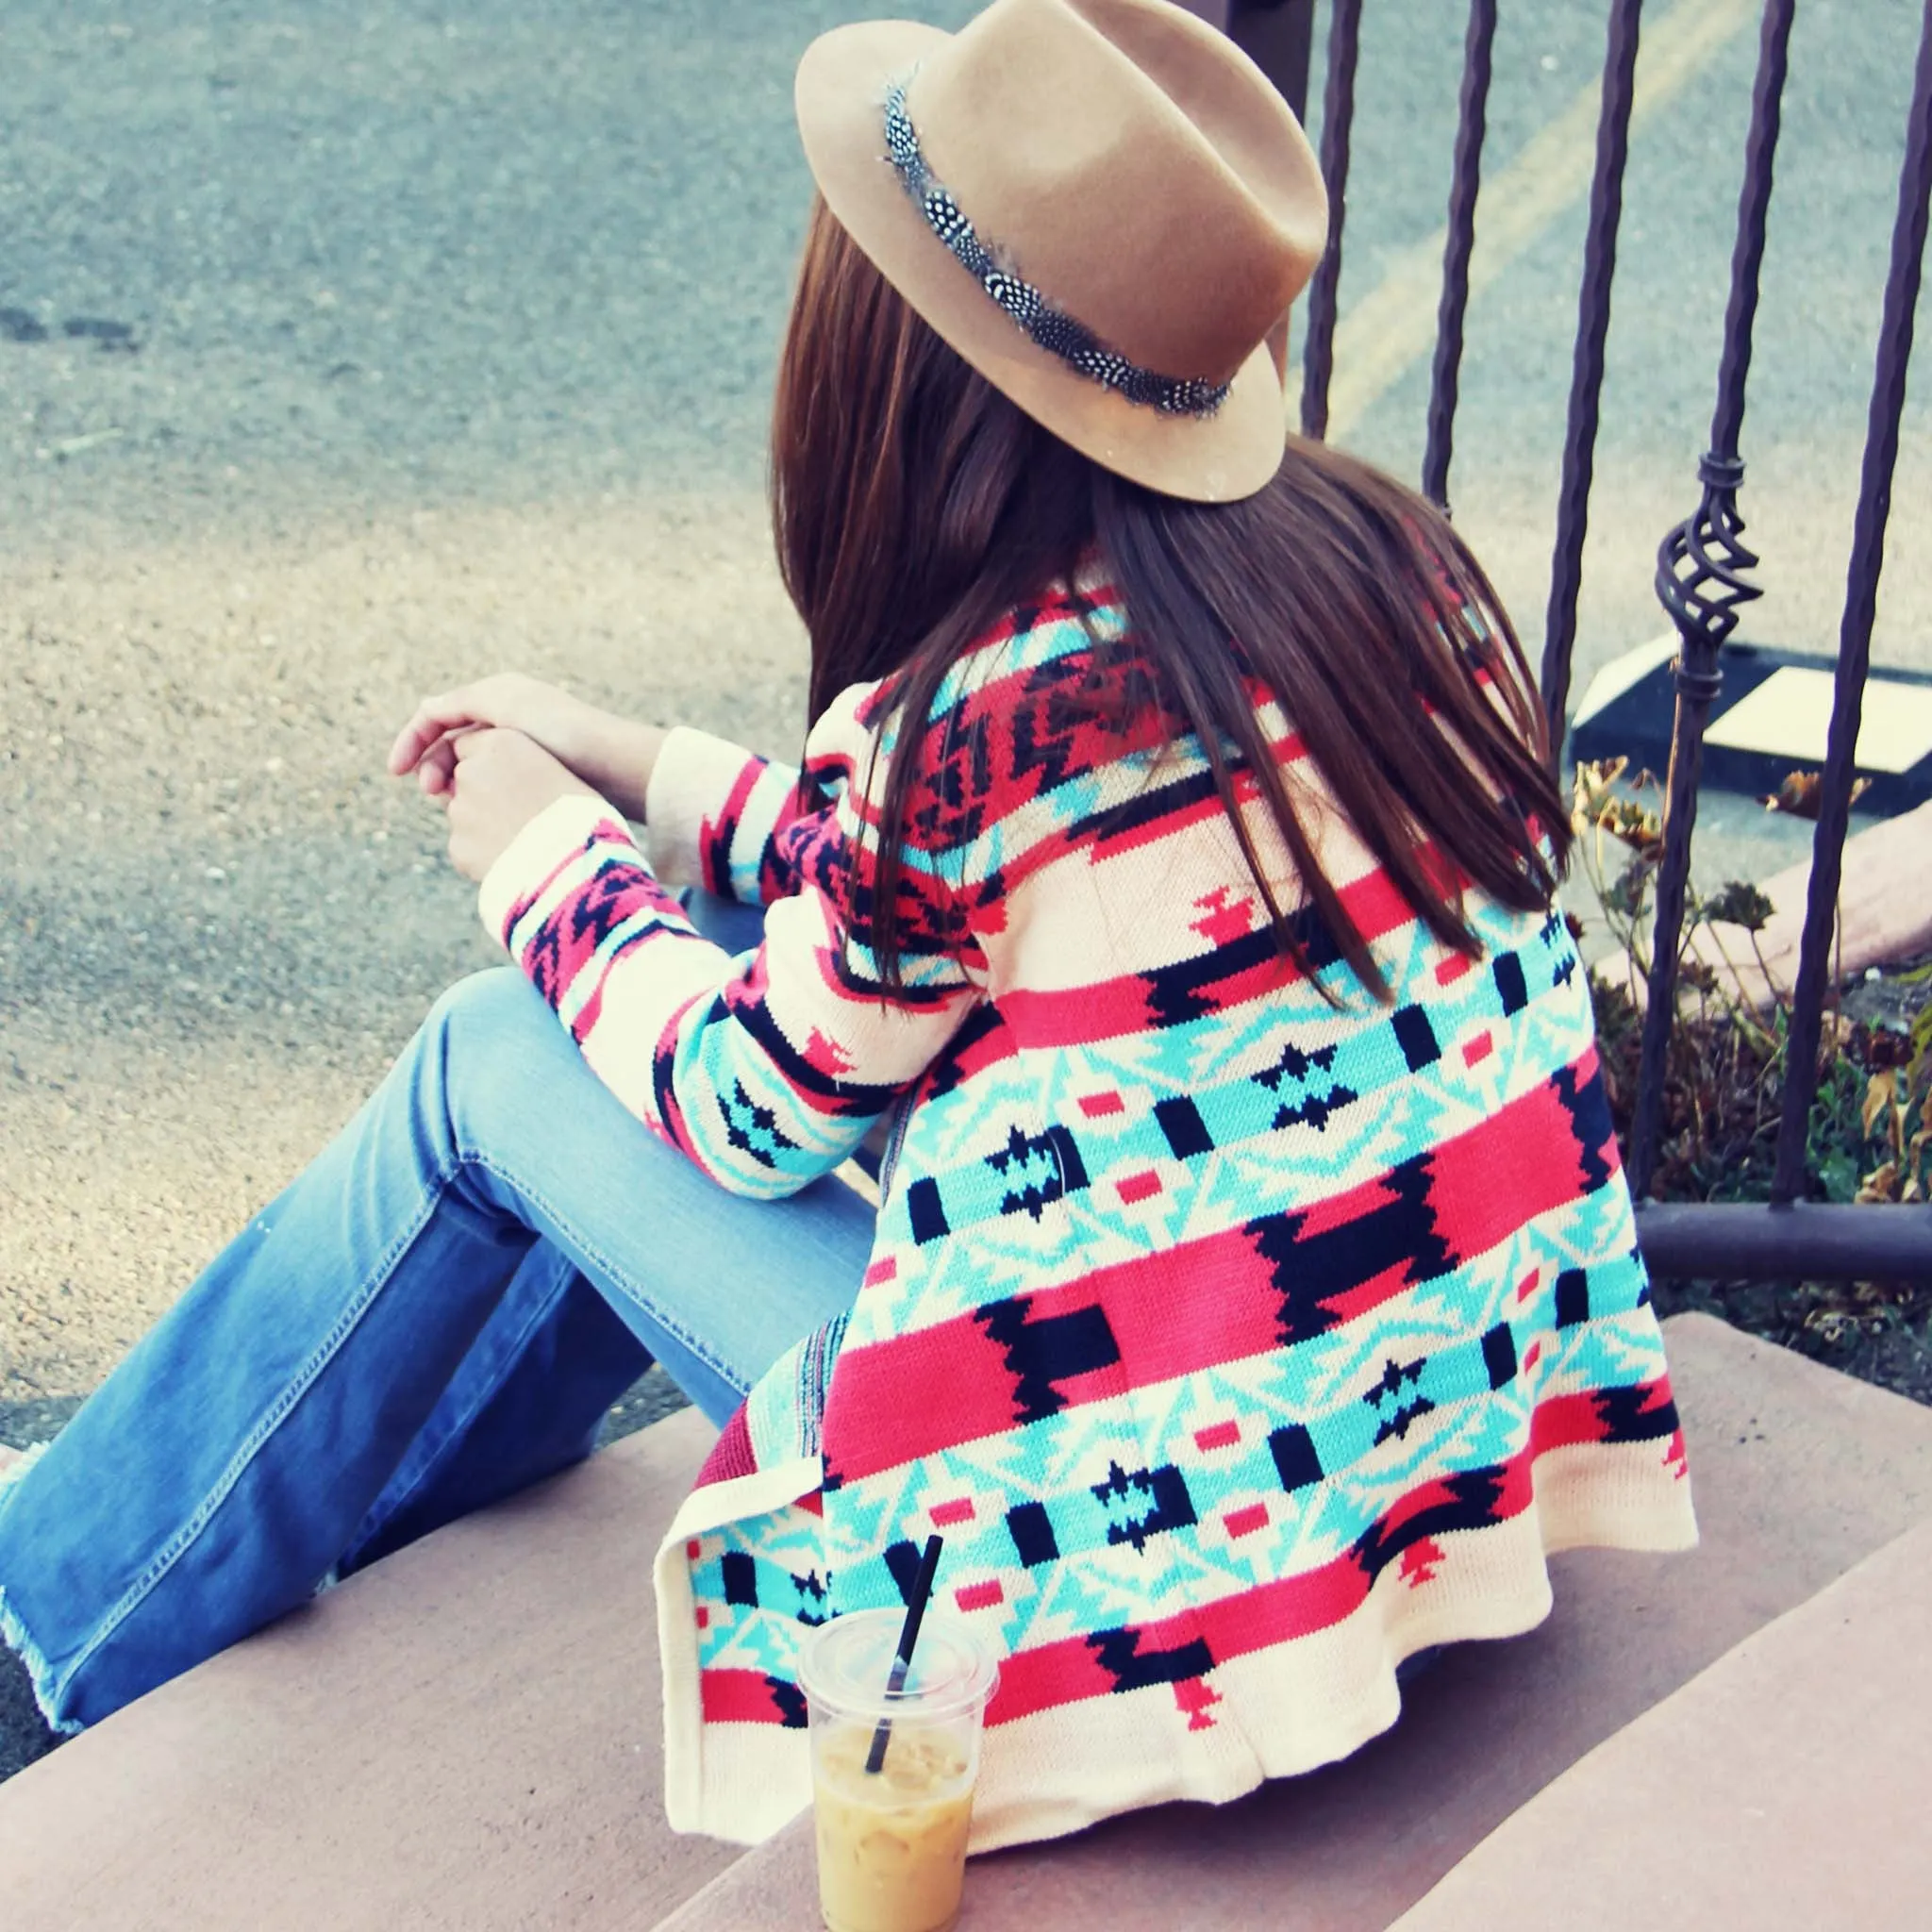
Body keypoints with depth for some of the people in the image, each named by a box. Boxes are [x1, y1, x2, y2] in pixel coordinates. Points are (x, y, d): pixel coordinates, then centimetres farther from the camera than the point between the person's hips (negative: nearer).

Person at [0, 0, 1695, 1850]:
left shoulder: (957, 727, -25)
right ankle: (374, 1515, 40)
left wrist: (548, 862, 12)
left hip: (1142, 1533, -7)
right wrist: (644, 778, 19)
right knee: (724, 936, 20)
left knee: (494, 1061, 7)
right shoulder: (1378, 549, -2)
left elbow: (756, 1103, -5)